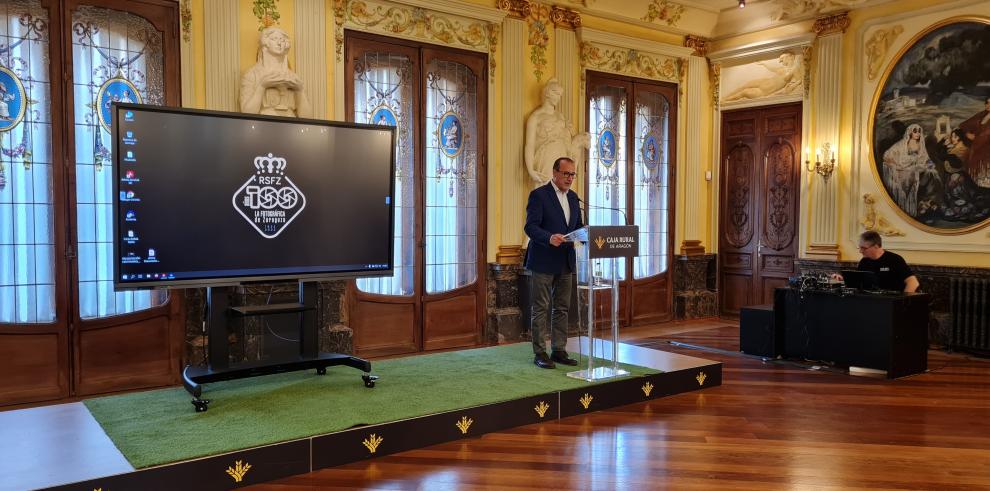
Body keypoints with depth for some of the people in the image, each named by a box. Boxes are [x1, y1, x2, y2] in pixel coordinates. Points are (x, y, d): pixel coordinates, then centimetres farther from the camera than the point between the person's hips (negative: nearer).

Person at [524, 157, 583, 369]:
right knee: (541, 309, 0)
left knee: (562, 308, 11)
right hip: (544, 261, -7)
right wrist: (549, 238, -33)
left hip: (566, 261, 7)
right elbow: (530, 226, -17)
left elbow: (578, 226, 18)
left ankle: (558, 351, 19)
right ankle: (540, 353, 7)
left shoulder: (573, 197, 13)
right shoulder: (538, 195, -9)